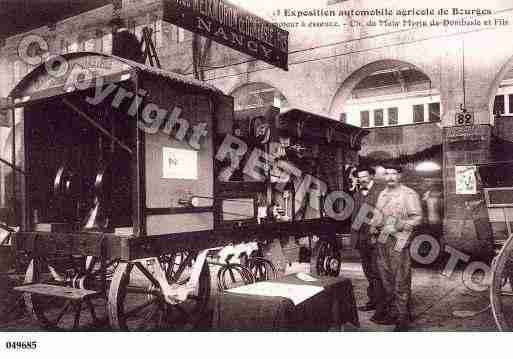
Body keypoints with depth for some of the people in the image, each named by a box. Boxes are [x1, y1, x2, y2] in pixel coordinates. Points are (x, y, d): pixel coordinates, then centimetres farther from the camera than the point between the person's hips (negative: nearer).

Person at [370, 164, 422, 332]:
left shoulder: (409, 194, -6)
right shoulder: (382, 194, 14)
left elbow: (417, 217, -11)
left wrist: (398, 227, -19)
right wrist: (373, 227, 6)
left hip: (398, 242, -7)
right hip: (382, 242, 7)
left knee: (400, 282, -2)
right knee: (387, 281, 14)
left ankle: (403, 319, 10)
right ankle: (391, 313, 28)